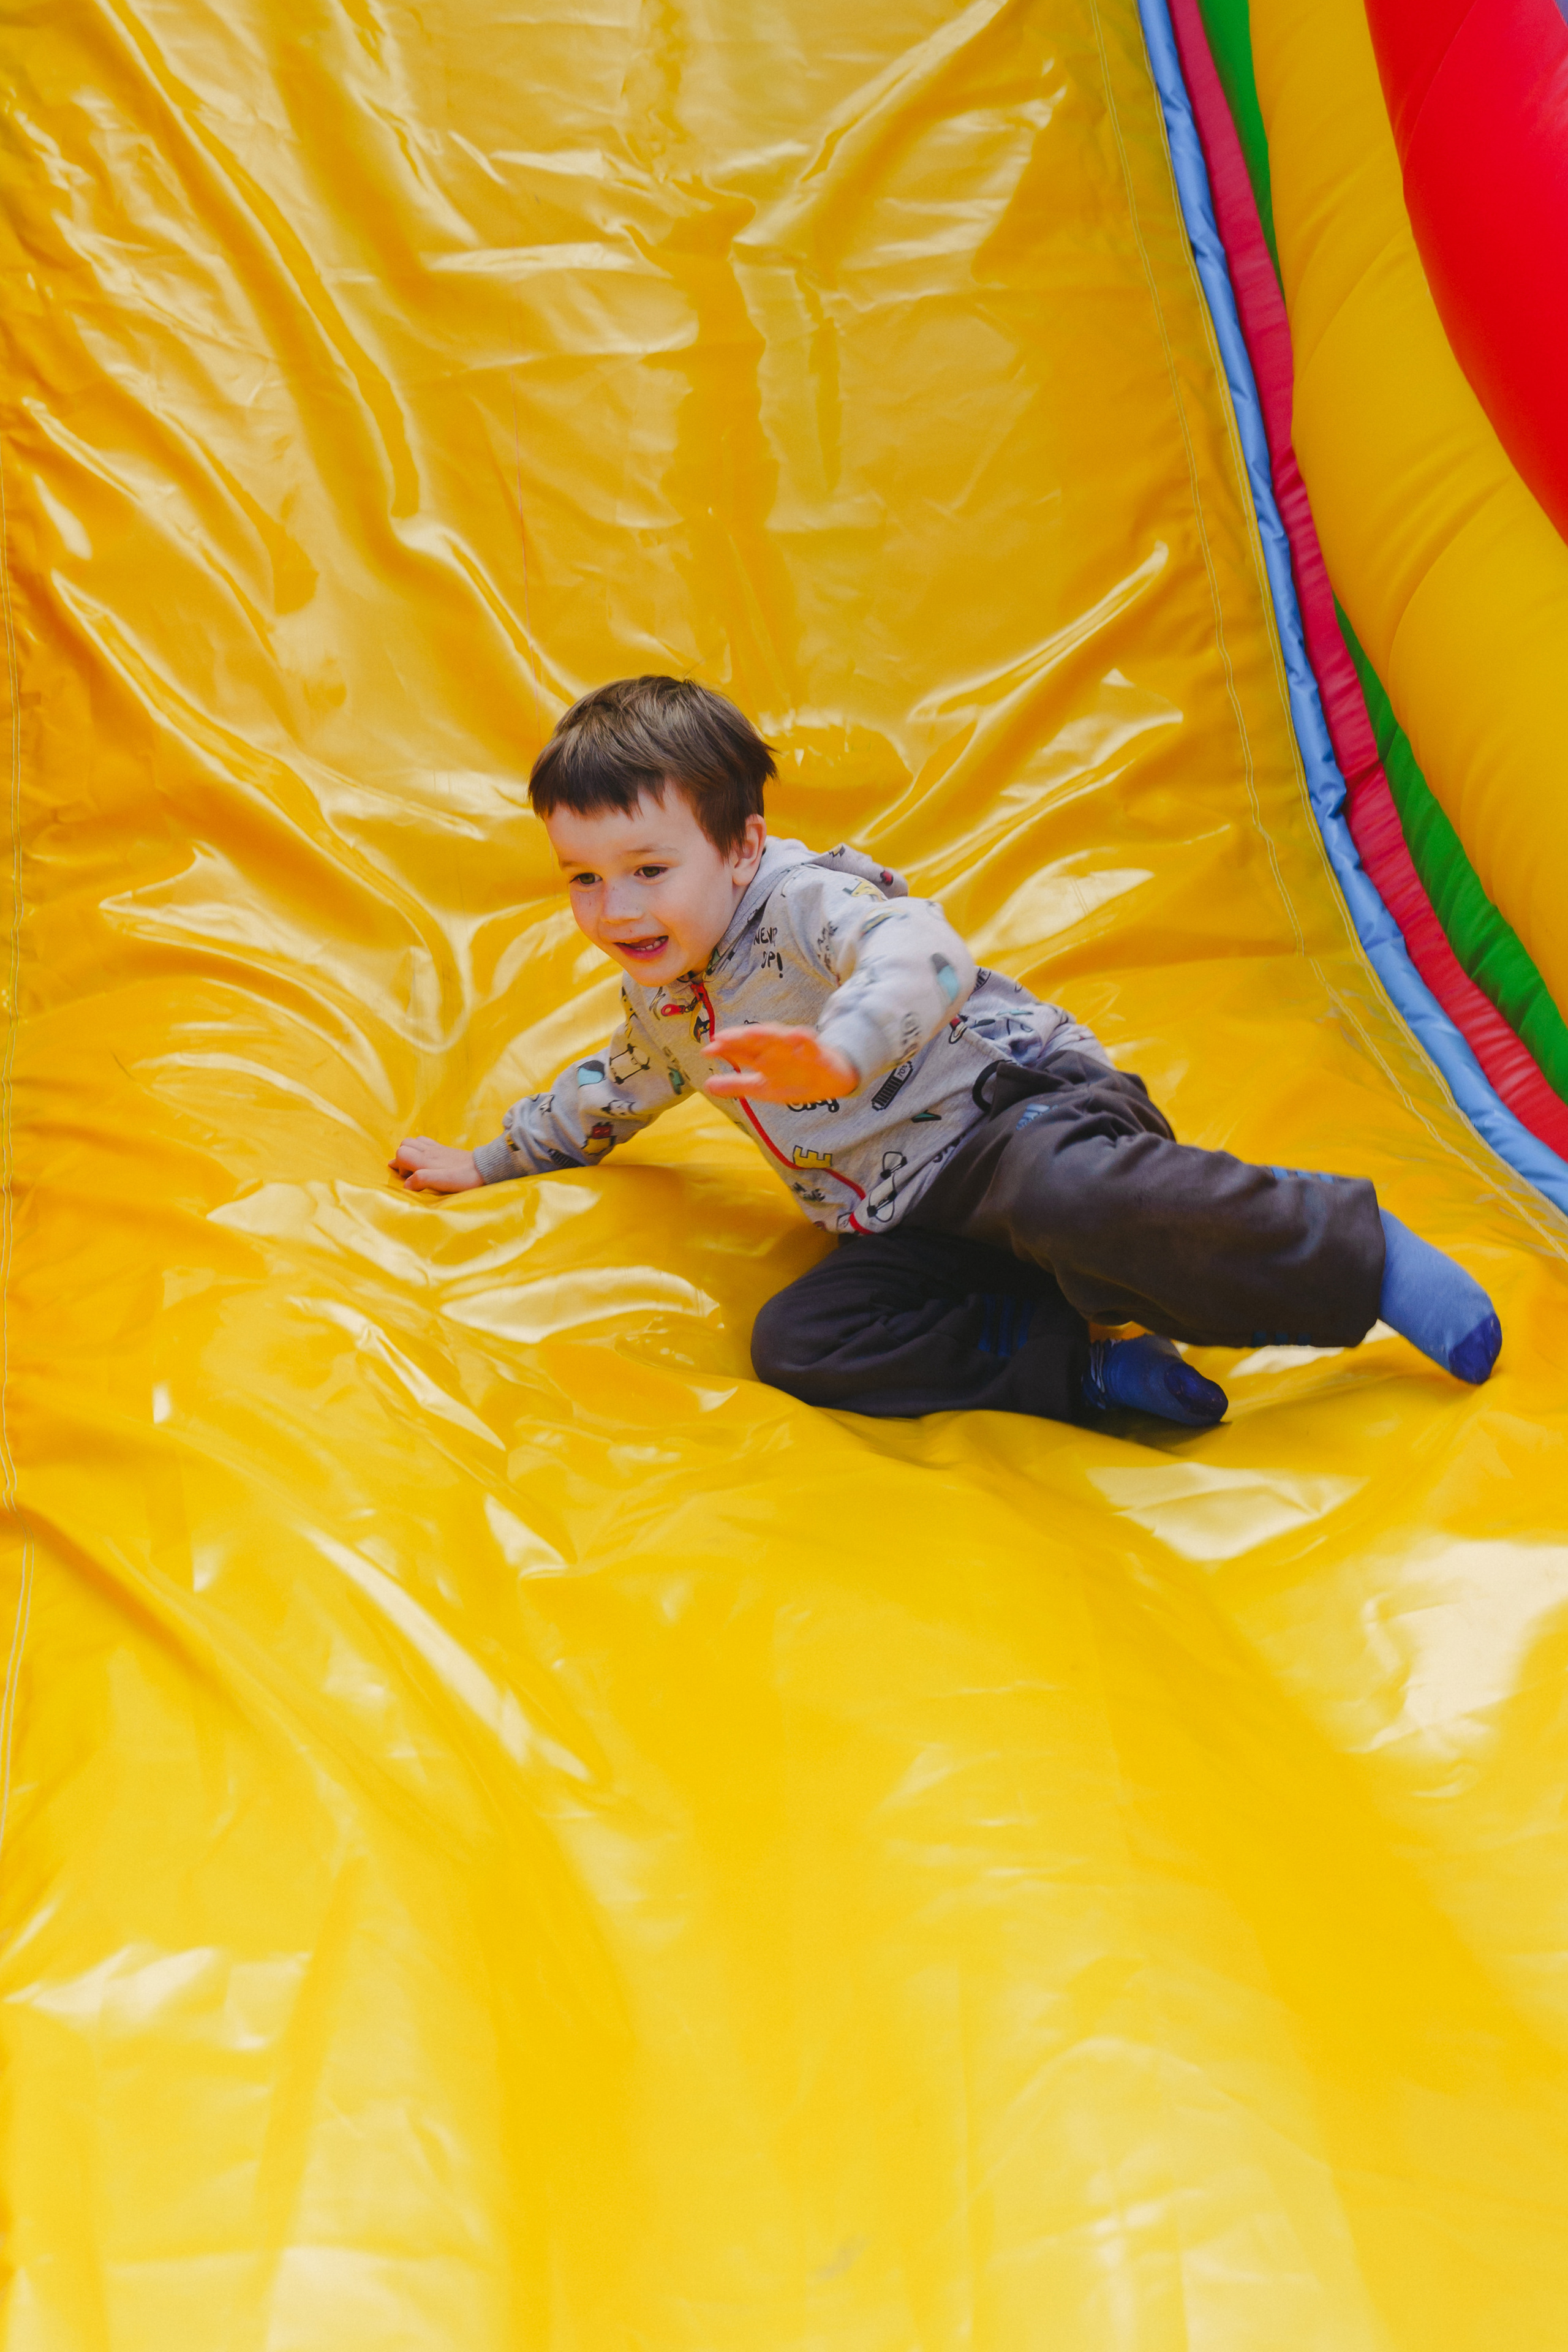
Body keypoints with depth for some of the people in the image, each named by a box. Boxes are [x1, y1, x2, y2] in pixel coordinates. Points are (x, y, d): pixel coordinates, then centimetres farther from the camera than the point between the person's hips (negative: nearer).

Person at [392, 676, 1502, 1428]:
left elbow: (919, 951, -36)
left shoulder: (807, 901, -13)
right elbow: (615, 1086, 37)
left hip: (1020, 1111, -8)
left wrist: (841, 1048, -56)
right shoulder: (661, 996, 15)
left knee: (1068, 1196, -42)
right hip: (916, 1228, 8)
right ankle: (1092, 1366, -22)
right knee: (797, 1340, -18)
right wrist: (491, 1161, 43)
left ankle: (1359, 1251, -25)